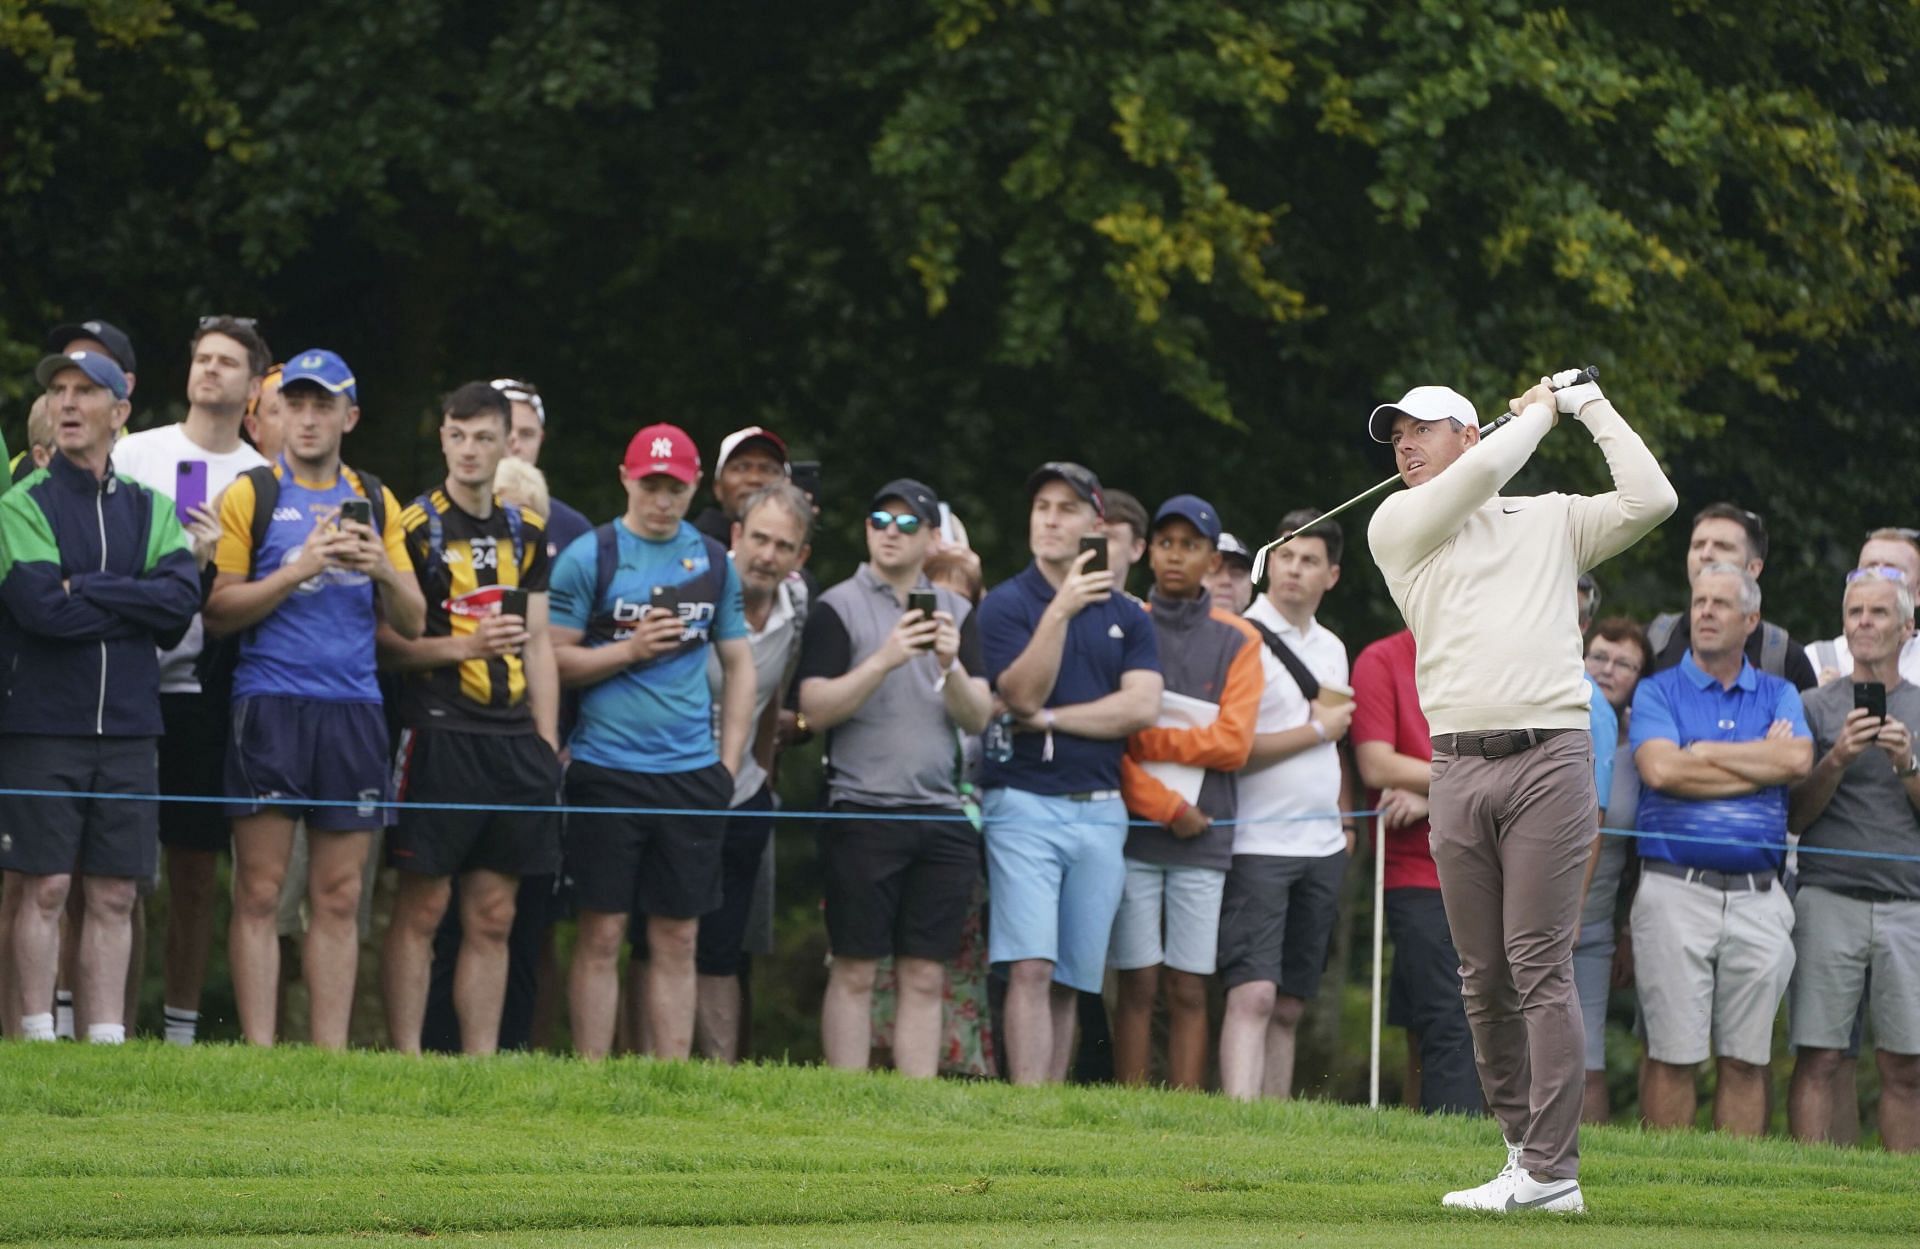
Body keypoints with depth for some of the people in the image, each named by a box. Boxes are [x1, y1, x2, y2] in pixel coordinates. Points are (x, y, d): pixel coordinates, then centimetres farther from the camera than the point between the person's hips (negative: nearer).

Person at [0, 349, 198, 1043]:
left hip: (127, 728, 4)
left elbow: (185, 596, -5)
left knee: (115, 896, 4)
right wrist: (136, 605, -5)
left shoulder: (150, 510, 12)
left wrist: (88, 590, -12)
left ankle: (107, 1039, 7)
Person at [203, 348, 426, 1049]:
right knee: (260, 892, -6)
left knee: (339, 897, 3)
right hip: (270, 705, -3)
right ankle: (259, 1053, -5)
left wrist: (383, 569, -6)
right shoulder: (252, 496, 4)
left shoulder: (376, 503, 15)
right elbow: (217, 612, -2)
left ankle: (332, 1056, 5)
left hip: (353, 709, 3)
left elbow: (411, 623, 14)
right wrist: (298, 570, -13)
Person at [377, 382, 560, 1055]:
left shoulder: (527, 532, 15)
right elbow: (385, 641, -5)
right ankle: (407, 1060, -2)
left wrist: (548, 743, 10)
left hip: (513, 739, 5)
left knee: (493, 917, 6)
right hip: (439, 737, -5)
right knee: (421, 907, -5)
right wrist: (463, 646, -19)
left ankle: (482, 1062, 9)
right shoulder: (415, 526, -2)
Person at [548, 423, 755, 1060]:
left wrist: (729, 763, 7)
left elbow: (738, 665, 16)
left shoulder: (714, 561, 11)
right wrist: (629, 651, -15)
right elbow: (552, 660, -3)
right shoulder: (589, 556, 0)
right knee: (602, 935, -2)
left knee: (677, 940, 5)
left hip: (691, 774, 3)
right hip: (607, 769, -3)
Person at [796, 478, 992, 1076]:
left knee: (925, 977, 3)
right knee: (855, 972, -4)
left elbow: (978, 718, 7)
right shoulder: (839, 607, 3)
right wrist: (884, 661, -17)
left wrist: (950, 666, -11)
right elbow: (816, 708, -7)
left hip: (941, 816, 4)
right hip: (863, 811, -4)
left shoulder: (957, 612, 14)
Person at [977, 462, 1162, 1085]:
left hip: (1100, 810, 4)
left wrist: (1051, 719, -8)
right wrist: (1059, 611, -21)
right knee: (1030, 969, -15)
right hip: (1025, 804, -3)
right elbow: (1022, 695, -11)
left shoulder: (1127, 616, 12)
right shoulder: (1007, 604, 3)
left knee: (1072, 980, 3)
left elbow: (1142, 707, -1)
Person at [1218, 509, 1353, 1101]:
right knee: (1252, 994, -17)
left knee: (1289, 1006, 8)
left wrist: (1343, 818, 15)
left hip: (1322, 849, 7)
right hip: (1259, 846, -7)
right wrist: (1316, 729, -8)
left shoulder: (1331, 648, 16)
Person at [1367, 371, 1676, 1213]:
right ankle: (1524, 1148, 11)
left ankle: (1550, 1170, -12)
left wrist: (1591, 406, 11)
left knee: (1540, 963, -10)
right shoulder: (1396, 527, 13)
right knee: (1484, 977, 2)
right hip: (1459, 769, 3)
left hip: (1548, 756, -3)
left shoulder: (1552, 519, 14)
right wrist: (1540, 410, 12)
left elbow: (1651, 500, 2)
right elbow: (1482, 473, -2)